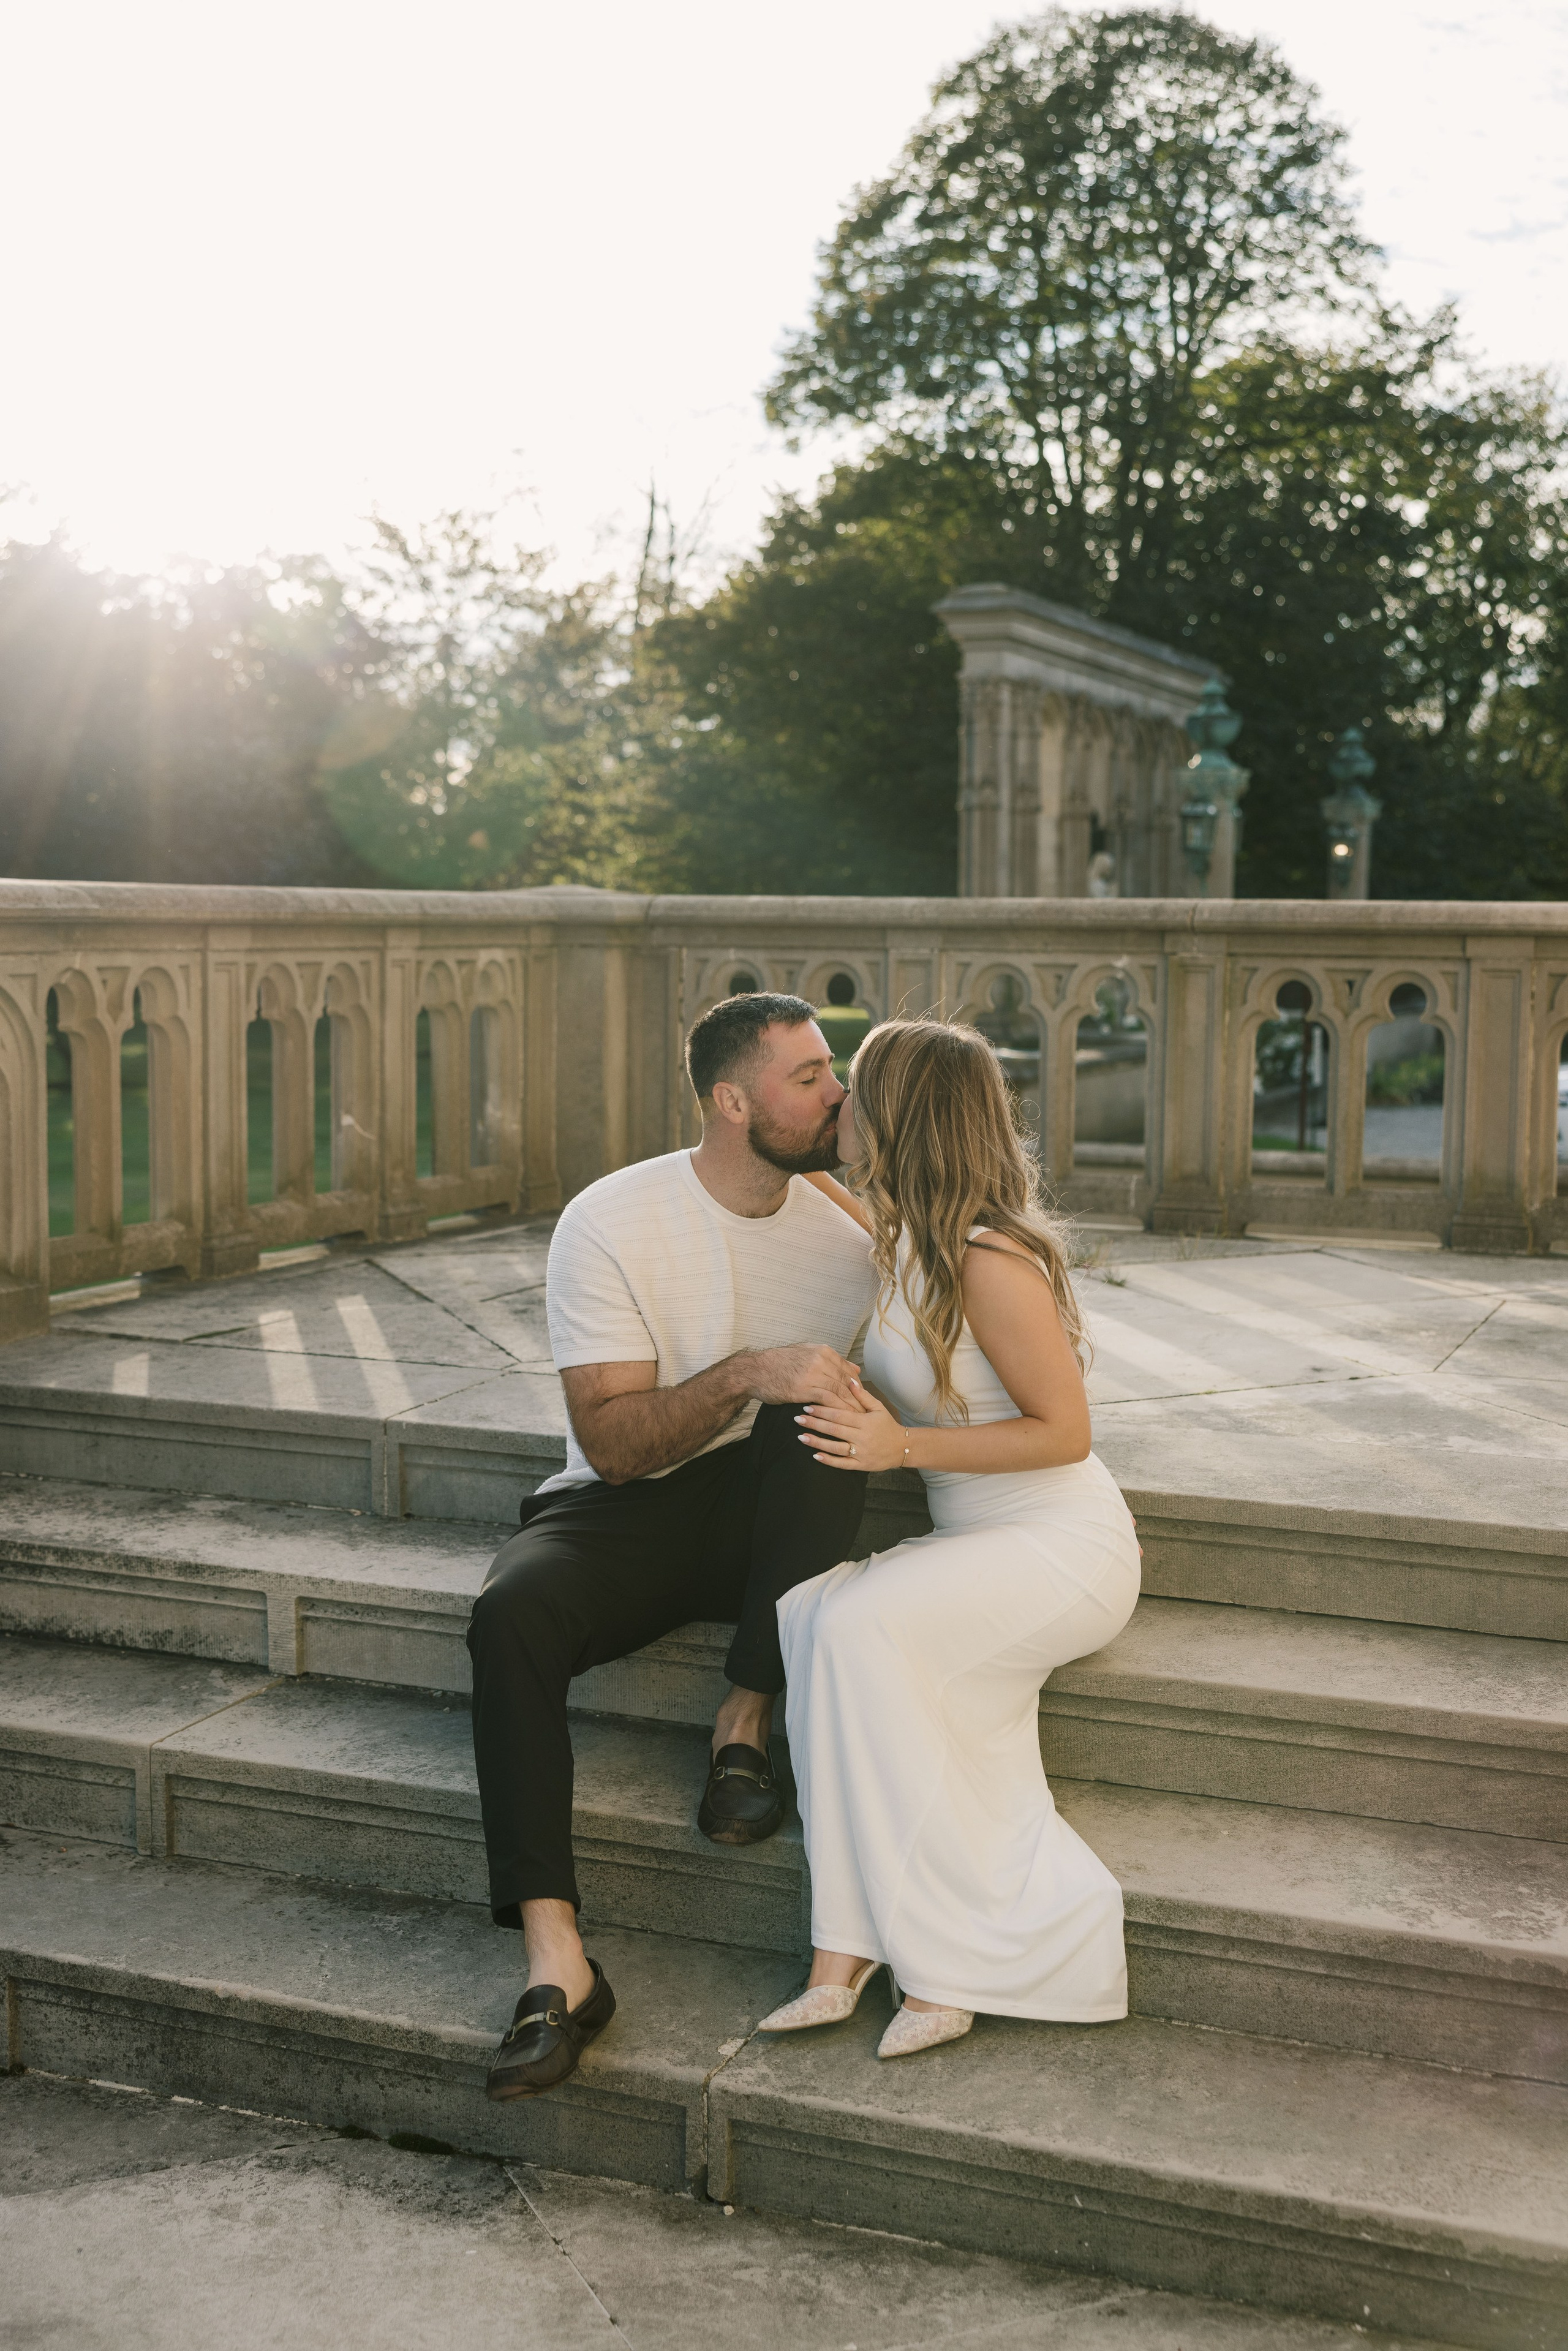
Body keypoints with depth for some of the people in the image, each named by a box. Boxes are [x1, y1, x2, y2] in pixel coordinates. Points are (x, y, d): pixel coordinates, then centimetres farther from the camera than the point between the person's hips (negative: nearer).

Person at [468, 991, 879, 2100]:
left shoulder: (845, 1225, 1)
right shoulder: (610, 1223, -11)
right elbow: (612, 1442, -17)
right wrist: (744, 1374, -31)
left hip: (774, 1510, 2)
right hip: (627, 1511, -2)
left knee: (812, 1416, -31)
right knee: (512, 1615, -32)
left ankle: (745, 1735, -22)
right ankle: (556, 1965, -34)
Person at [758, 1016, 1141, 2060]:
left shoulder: (990, 1260, -19)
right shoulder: (910, 1244, 7)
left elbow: (1065, 1432, -18)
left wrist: (903, 1448, -22)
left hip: (1065, 1542, -8)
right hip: (978, 1543, 8)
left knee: (865, 1624, -29)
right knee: (810, 1603, -19)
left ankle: (954, 1957, -18)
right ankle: (847, 1955, -22)